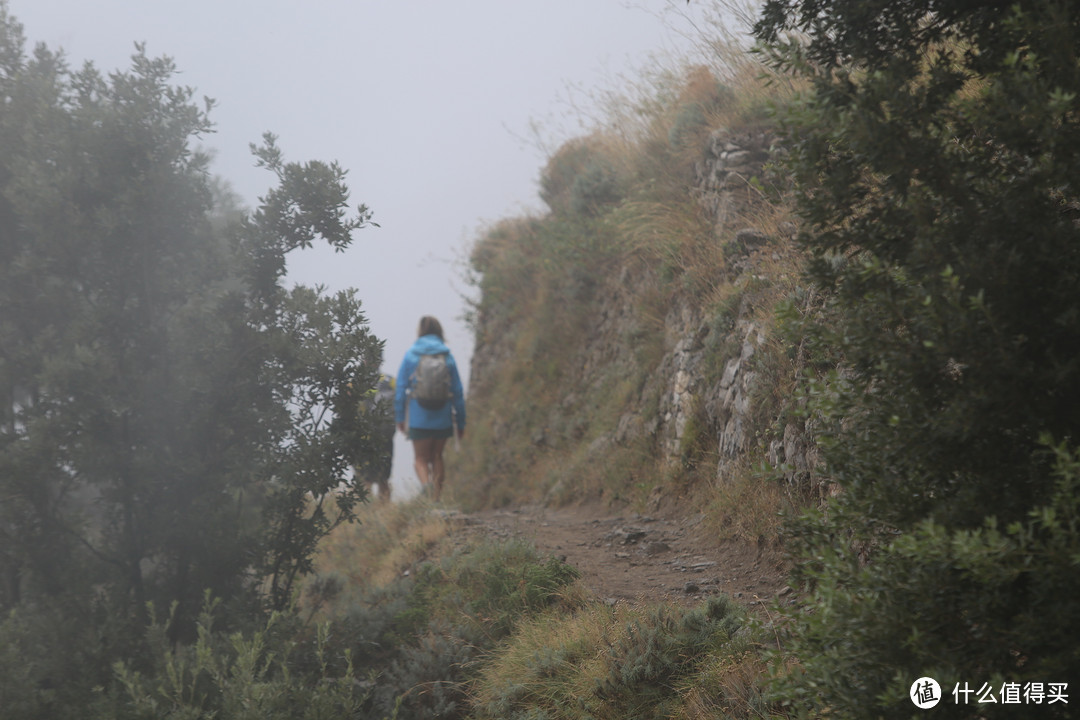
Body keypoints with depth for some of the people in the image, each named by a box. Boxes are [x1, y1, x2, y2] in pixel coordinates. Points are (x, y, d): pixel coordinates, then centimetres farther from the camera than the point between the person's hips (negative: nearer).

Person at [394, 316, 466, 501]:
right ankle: (437, 495, 16)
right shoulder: (447, 357, 1)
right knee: (437, 456, 19)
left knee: (421, 458, 9)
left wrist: (400, 417, 6)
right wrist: (460, 422, 8)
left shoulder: (410, 355, -2)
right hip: (443, 419, 2)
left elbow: (401, 388, -1)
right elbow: (458, 392, 1)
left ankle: (426, 482, -21)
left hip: (418, 419, -1)